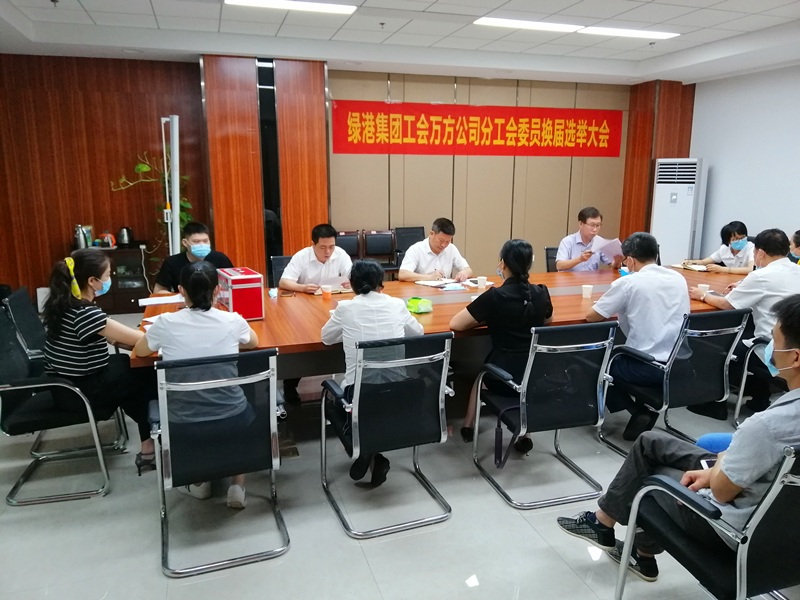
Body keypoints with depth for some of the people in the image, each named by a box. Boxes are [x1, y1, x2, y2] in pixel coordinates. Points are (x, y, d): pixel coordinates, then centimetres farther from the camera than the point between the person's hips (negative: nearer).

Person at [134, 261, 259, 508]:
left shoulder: (167, 323, -10)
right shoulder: (232, 321, -8)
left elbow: (140, 350, 13)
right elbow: (253, 343, 16)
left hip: (185, 426, 0)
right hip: (232, 422, 0)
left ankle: (199, 482, 35)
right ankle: (237, 486, 23)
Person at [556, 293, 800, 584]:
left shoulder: (769, 424, -36)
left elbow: (721, 490, -21)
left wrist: (721, 459, -1)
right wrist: (718, 467, -2)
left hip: (729, 527, -8)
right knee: (650, 442, 17)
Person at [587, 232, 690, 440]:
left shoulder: (628, 283, -10)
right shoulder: (679, 279, 8)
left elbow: (591, 316, -3)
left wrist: (615, 309, 17)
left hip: (647, 368, -6)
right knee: (618, 352, 30)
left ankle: (638, 411, 6)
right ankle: (646, 407, 17)